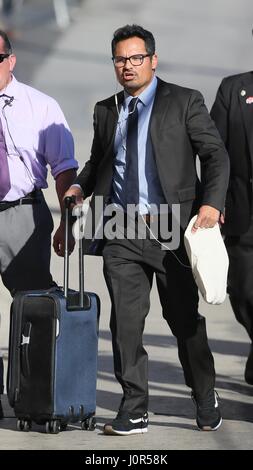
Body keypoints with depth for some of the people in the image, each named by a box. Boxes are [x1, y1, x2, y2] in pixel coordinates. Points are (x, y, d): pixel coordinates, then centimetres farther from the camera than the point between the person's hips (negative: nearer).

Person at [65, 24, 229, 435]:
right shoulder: (106, 111, 14)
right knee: (125, 320, -2)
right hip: (122, 232, 3)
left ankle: (206, 402, 22)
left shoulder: (184, 102, 1)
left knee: (184, 318, 6)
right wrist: (79, 187, 6)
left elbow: (215, 155, -3)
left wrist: (211, 203, -17)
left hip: (172, 227, -3)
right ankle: (134, 411, 4)